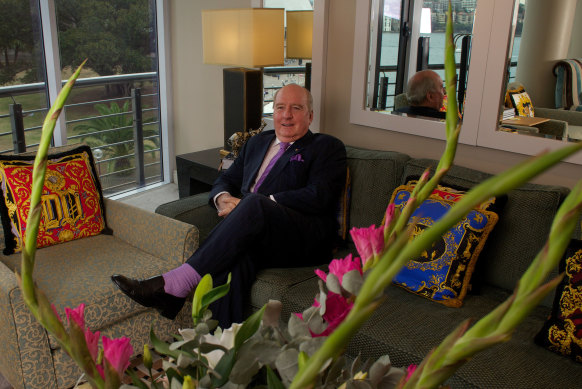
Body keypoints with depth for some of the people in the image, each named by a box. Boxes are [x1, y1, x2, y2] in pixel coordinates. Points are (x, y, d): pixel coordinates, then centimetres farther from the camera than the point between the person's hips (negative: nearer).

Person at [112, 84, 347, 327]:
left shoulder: (328, 148, 9)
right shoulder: (257, 143, 29)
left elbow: (317, 198, -8)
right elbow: (226, 180, 28)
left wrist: (250, 204, -13)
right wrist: (223, 198, -1)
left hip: (305, 240, -4)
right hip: (257, 237, 4)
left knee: (255, 205, -36)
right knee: (236, 257, -35)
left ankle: (176, 284, -36)